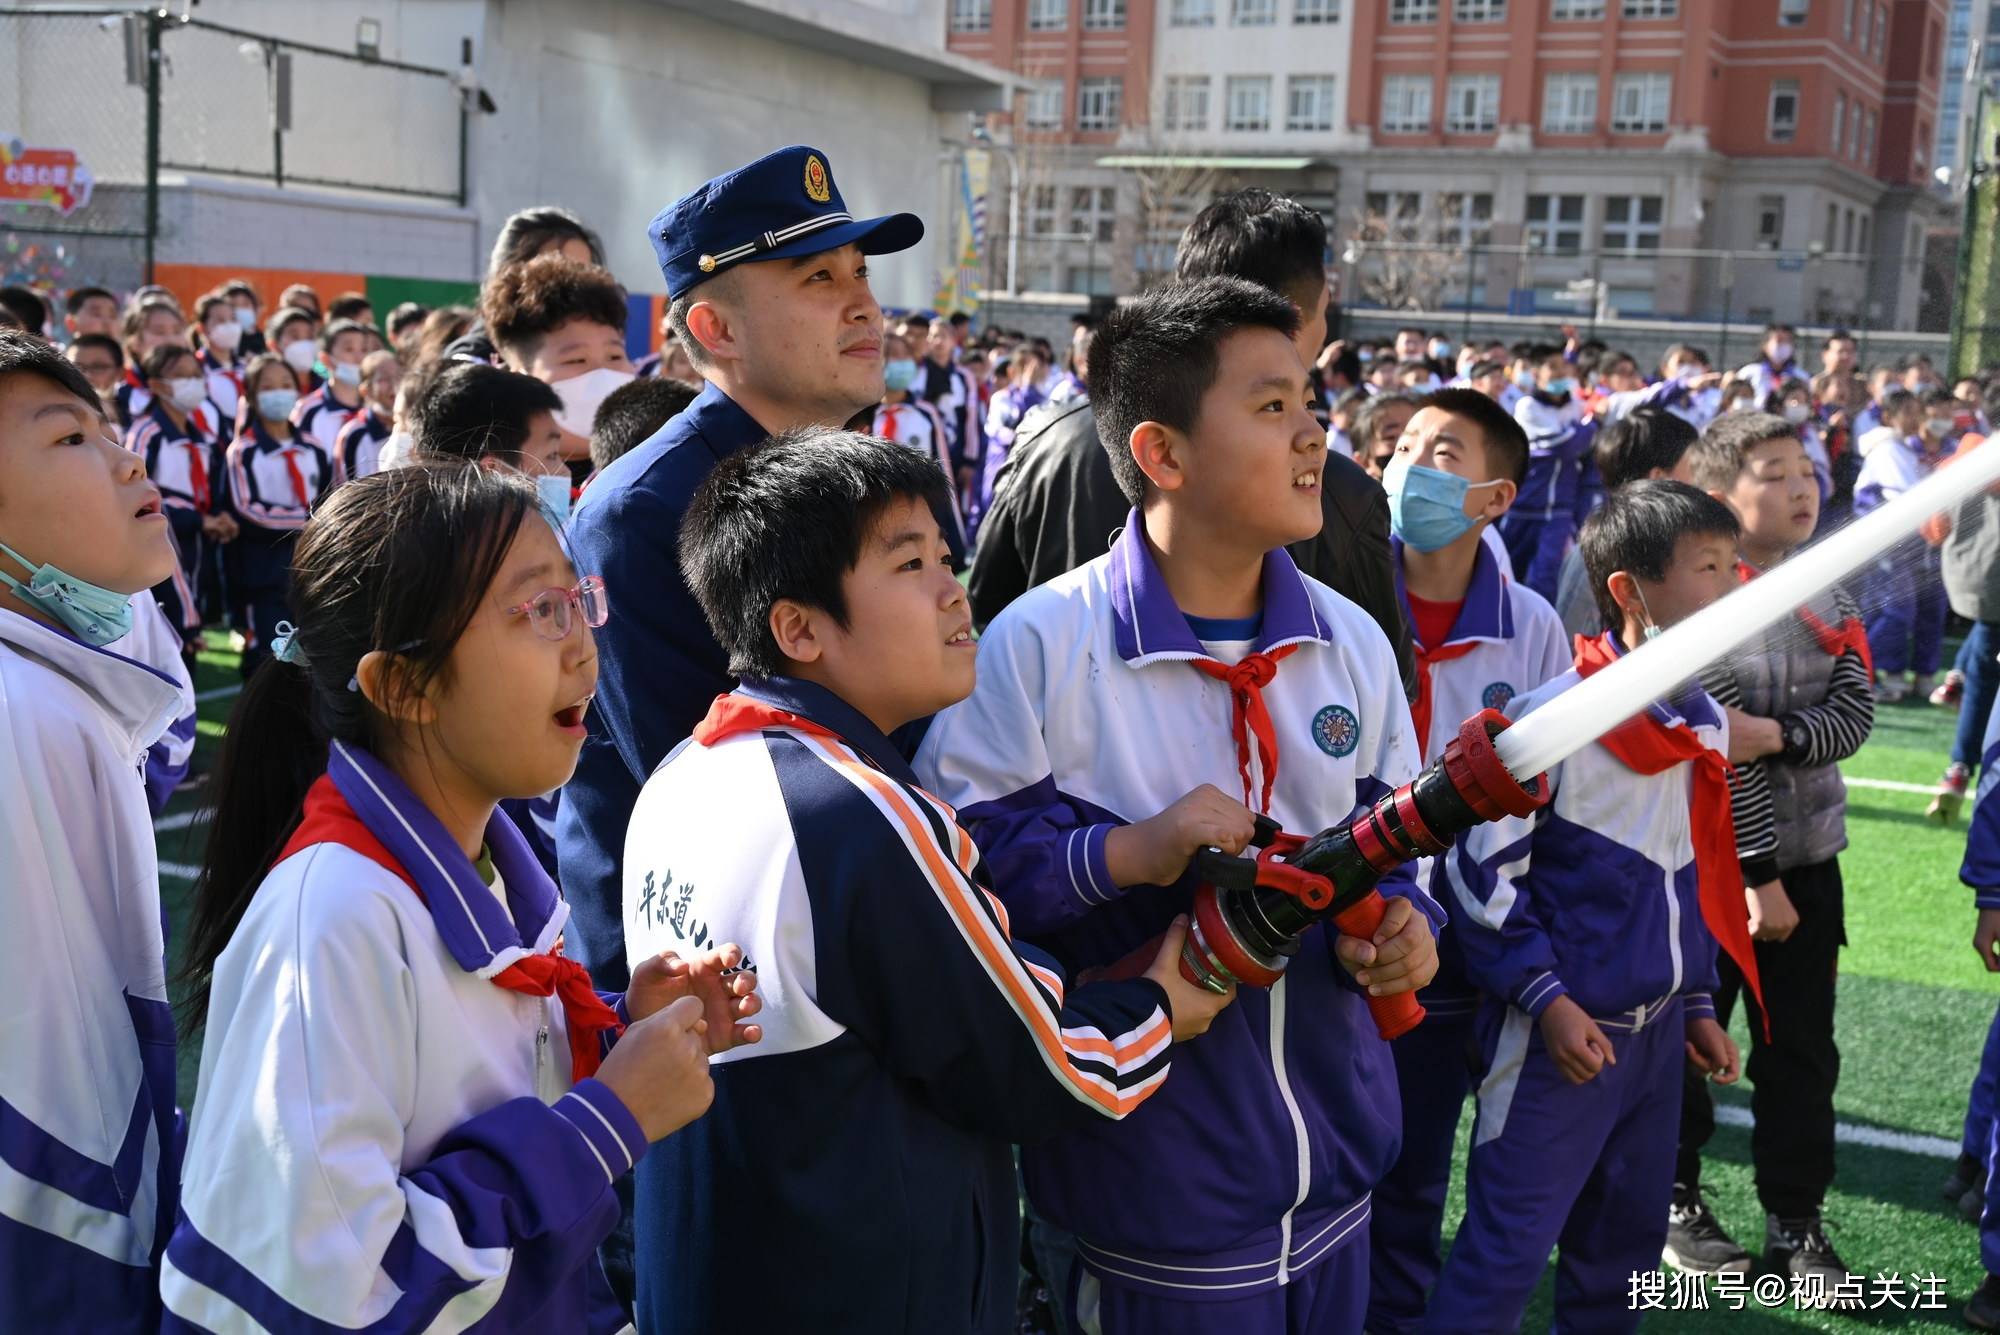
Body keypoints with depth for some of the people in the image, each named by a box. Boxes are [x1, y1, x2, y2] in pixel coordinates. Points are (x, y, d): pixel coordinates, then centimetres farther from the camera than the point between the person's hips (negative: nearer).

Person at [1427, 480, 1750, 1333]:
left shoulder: (1705, 721, 6)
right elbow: (1483, 870, -14)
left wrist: (1697, 1001, 17)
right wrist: (1545, 998, -16)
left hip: (1657, 1030, 7)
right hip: (1560, 1031, -7)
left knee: (1625, 1240, 18)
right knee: (1506, 1255, -1)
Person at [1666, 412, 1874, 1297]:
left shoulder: (1828, 597, 6)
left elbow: (1856, 714, -2)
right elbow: (1720, 753, -17)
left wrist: (1777, 735, -22)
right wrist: (1757, 874, -17)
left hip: (1807, 858, 6)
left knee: (1801, 1047, 11)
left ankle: (1796, 1221, 23)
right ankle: (1673, 1198, 28)